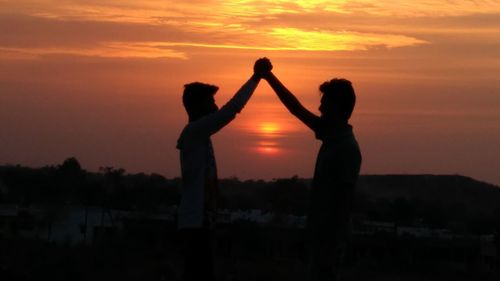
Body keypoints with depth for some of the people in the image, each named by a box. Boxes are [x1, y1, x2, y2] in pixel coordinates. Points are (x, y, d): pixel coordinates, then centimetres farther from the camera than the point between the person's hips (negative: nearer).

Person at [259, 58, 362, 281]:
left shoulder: (347, 148, -17)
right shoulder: (332, 137, 9)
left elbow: (343, 199, -20)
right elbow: (296, 109, 15)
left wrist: (330, 239, -20)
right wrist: (269, 77, 14)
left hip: (328, 234, -9)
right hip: (321, 230, 9)